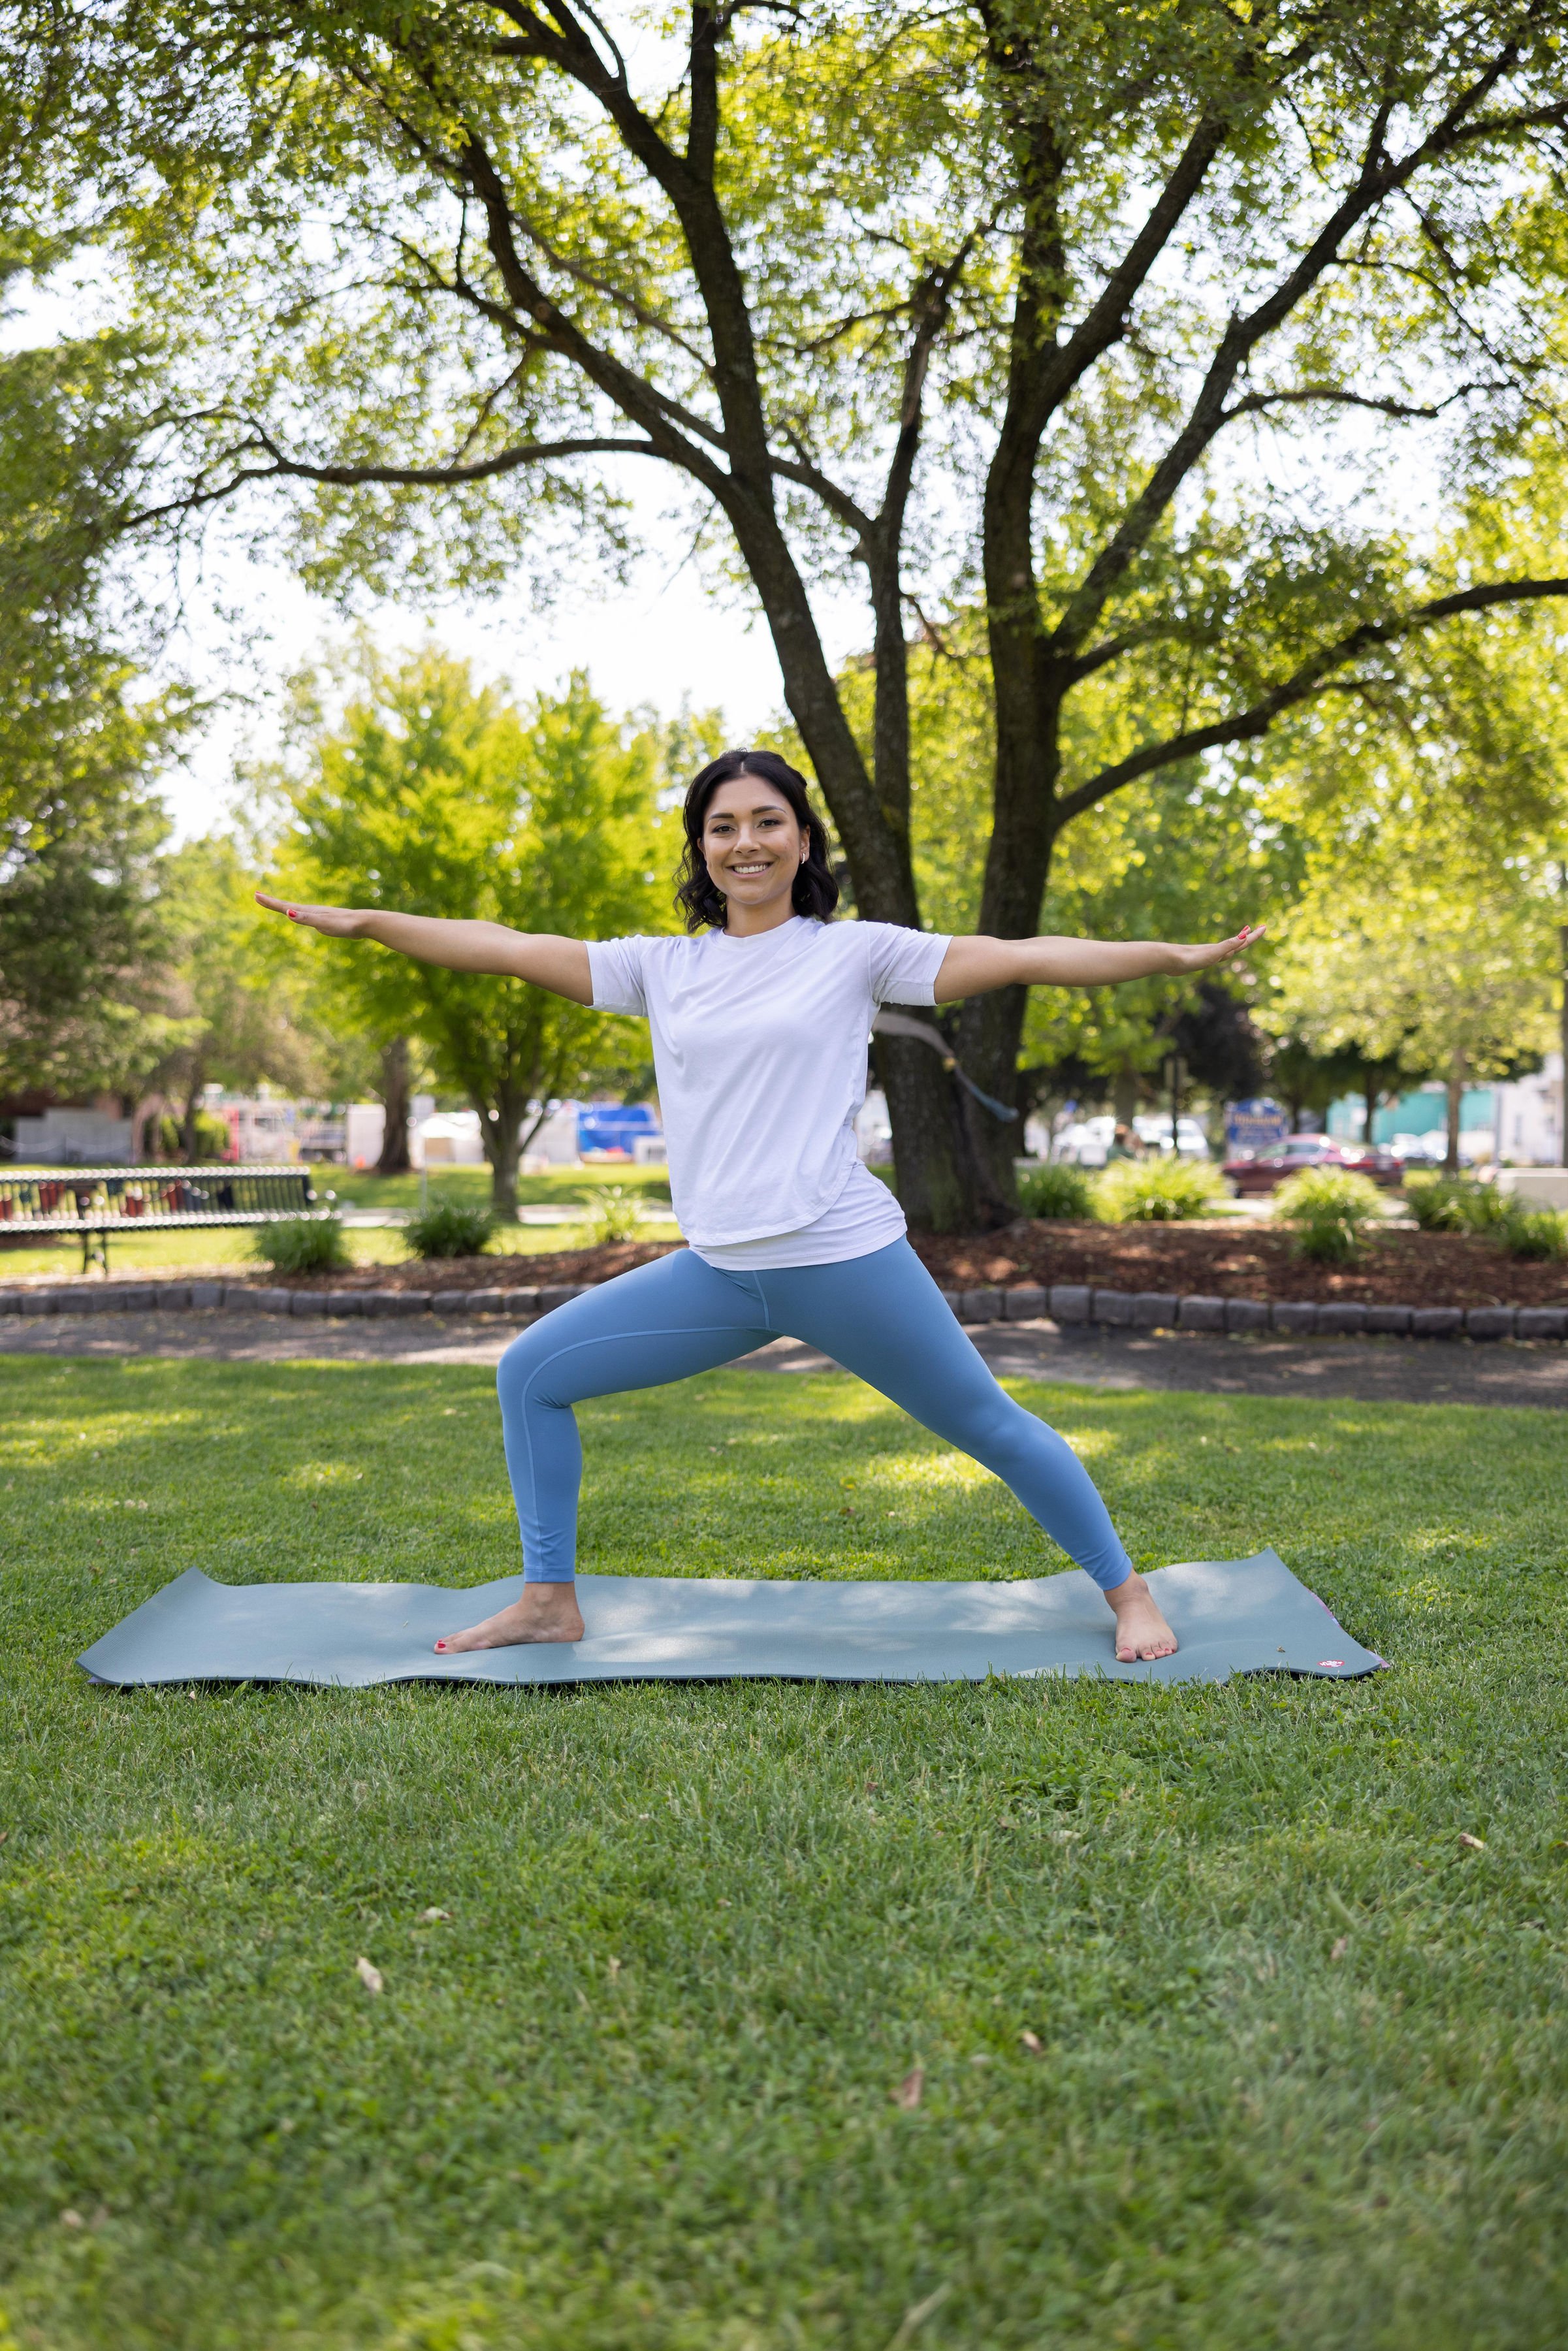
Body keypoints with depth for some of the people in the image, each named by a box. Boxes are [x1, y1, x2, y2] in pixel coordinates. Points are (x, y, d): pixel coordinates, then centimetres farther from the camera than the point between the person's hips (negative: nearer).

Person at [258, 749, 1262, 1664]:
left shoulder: (853, 952, -1)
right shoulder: (664, 968, 10)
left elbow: (1019, 959, -6)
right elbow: (512, 949, 11)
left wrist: (1176, 956, -12)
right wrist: (360, 921, 12)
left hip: (845, 1260, -4)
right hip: (718, 1272, 5)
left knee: (990, 1427, 4)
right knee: (531, 1374, 4)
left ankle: (1127, 1590, 26)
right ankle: (550, 1600, 17)